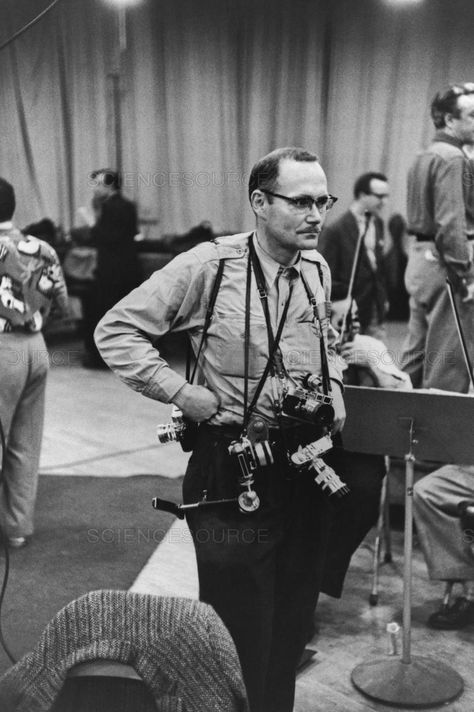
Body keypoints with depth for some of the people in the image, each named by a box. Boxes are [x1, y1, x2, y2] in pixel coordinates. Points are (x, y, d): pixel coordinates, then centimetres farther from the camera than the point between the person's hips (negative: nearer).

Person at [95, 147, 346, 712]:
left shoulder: (318, 270, 4)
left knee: (293, 619, 20)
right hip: (233, 472, -6)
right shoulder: (208, 267, -14)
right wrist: (185, 394, -16)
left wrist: (334, 388, 7)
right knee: (241, 630, 6)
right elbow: (116, 331, -11)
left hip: (307, 464, 6)